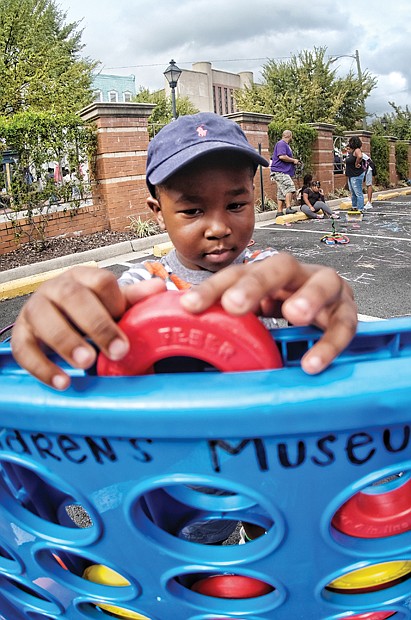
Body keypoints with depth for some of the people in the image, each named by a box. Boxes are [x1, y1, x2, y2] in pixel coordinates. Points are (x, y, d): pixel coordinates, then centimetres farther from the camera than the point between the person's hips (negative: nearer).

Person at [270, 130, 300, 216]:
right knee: (290, 187, -20)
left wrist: (294, 160, 16)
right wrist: (293, 160, -11)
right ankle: (288, 208, -23)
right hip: (279, 172, -11)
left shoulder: (286, 145, 24)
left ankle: (280, 212, 10)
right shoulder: (281, 144, -9)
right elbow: (282, 156, -21)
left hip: (284, 172, 11)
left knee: (282, 192, 9)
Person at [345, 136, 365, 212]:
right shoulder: (351, 152, 12)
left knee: (358, 193, -8)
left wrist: (356, 164, -24)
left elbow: (359, 156, -38)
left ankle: (360, 209, -7)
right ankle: (354, 207, 29)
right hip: (351, 175, 11)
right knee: (353, 193, 18)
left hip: (357, 175, -11)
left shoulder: (356, 150, -16)